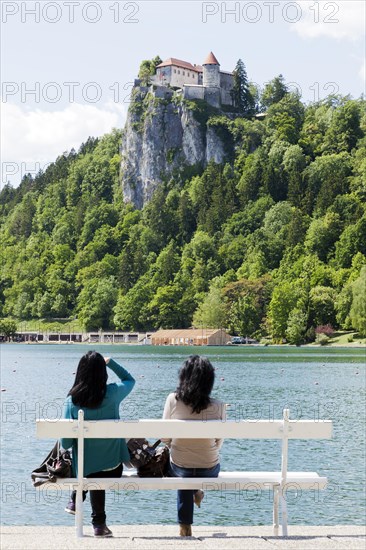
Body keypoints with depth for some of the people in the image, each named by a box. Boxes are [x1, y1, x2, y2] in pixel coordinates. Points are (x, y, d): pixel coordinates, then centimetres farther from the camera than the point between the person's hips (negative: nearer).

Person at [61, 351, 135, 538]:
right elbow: (129, 380, 13)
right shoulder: (112, 393, -13)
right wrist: (110, 362, 13)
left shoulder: (72, 400, -14)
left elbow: (66, 442, -12)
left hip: (85, 464, 0)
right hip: (113, 462, 0)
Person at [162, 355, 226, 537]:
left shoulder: (173, 400, -17)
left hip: (179, 468, 1)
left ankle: (185, 525, 38)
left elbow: (165, 438, -6)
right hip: (210, 470, 0)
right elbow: (219, 442, -3)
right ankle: (197, 492, 49)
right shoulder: (218, 407, -18)